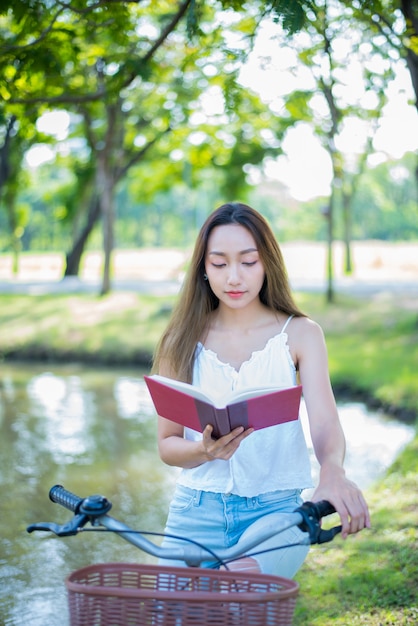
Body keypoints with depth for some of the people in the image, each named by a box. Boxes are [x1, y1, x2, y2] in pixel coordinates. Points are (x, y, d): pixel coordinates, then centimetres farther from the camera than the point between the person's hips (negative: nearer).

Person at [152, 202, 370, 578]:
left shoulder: (300, 334, 1)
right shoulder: (182, 342, 4)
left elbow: (325, 423, -11)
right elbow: (167, 445, 4)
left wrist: (333, 472, -35)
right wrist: (205, 450, -20)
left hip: (275, 509, -2)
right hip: (197, 510, 2)